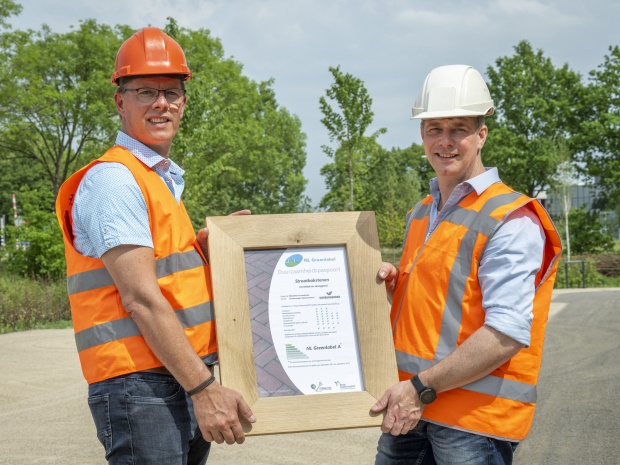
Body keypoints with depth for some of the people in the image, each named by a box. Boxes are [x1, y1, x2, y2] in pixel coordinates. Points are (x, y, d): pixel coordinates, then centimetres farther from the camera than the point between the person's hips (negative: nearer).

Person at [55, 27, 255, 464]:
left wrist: (209, 240, 11)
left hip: (182, 384, 9)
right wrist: (204, 387, -20)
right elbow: (140, 298, -18)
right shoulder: (113, 178, -12)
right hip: (140, 385, -9)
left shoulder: (165, 180, 17)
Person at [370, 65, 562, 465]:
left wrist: (423, 387, -21)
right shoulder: (421, 214, 14)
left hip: (475, 417, -7)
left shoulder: (511, 221, -11)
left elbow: (508, 334, -20)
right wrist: (394, 286, 4)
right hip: (409, 407, 7)